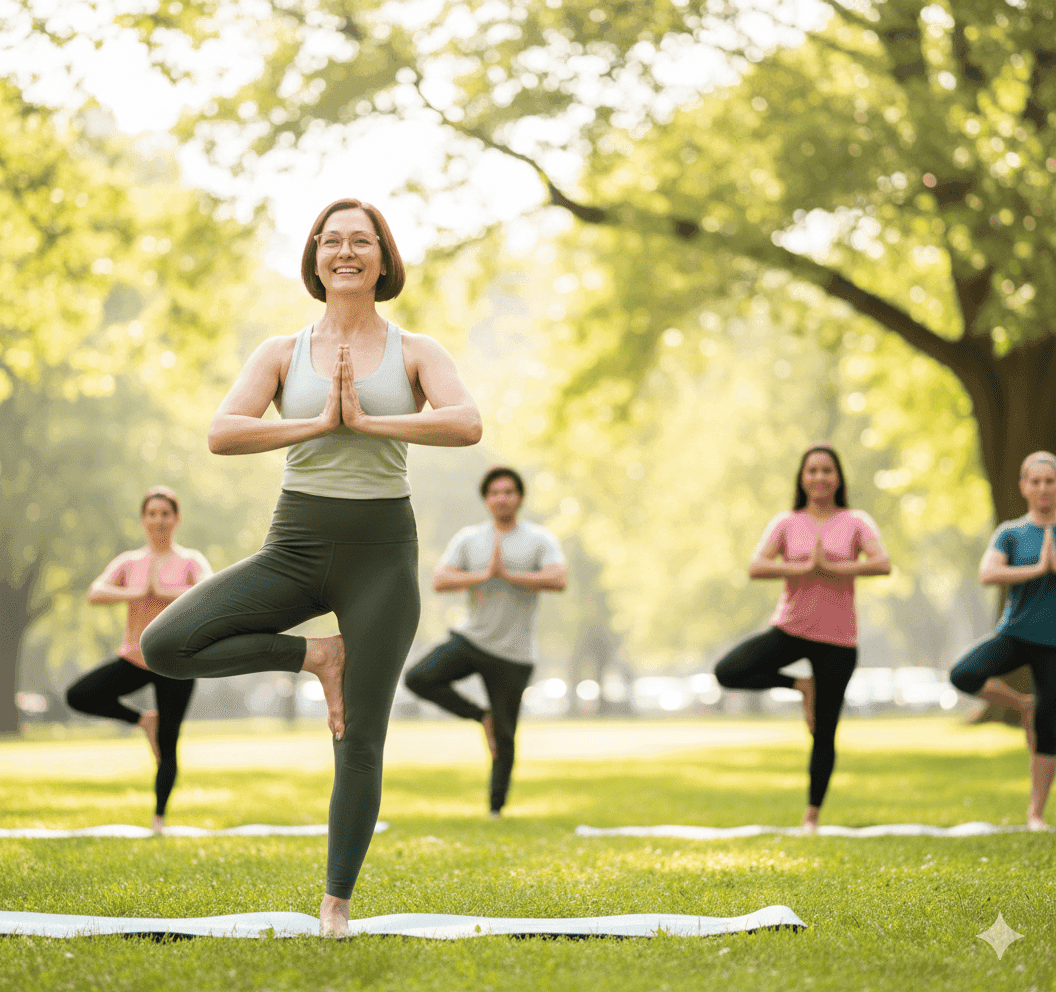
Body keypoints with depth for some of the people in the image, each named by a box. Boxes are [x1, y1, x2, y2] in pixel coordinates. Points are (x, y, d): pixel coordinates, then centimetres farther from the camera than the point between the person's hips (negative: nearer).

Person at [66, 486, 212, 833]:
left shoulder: (190, 561, -1)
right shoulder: (128, 562, 5)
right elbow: (95, 593, -10)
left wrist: (164, 592, -20)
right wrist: (135, 594, -21)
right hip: (134, 658, 3)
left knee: (167, 746, -2)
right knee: (78, 696, -18)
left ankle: (159, 817, 17)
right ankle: (144, 720, 4)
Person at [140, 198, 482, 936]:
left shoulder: (416, 352, 2)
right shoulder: (282, 354, 5)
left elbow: (467, 425, -17)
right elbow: (222, 434, -9)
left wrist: (367, 420, -15)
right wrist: (320, 424, -14)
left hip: (382, 551, -2)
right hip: (295, 546, 2)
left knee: (361, 742, 0)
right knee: (164, 646, -18)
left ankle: (337, 901, 16)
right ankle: (315, 655, 1)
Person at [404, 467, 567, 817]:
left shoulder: (540, 539, -2)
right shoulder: (468, 539, 4)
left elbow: (558, 579, -20)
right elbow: (440, 581, -8)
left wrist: (508, 574, -20)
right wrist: (485, 575, -18)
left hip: (512, 656, -2)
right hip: (471, 640, 2)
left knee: (504, 738, 1)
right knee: (418, 678, -21)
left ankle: (496, 808, 20)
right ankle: (482, 716, 0)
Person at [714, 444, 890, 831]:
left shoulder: (856, 522, 1)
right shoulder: (786, 523, 3)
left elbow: (882, 564, -15)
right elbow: (756, 567, -11)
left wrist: (832, 568, -19)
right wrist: (807, 568, -20)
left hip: (837, 639, -1)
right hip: (790, 628, 1)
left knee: (824, 735, 2)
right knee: (728, 673, -21)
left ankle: (812, 816, 18)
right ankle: (800, 685, 2)